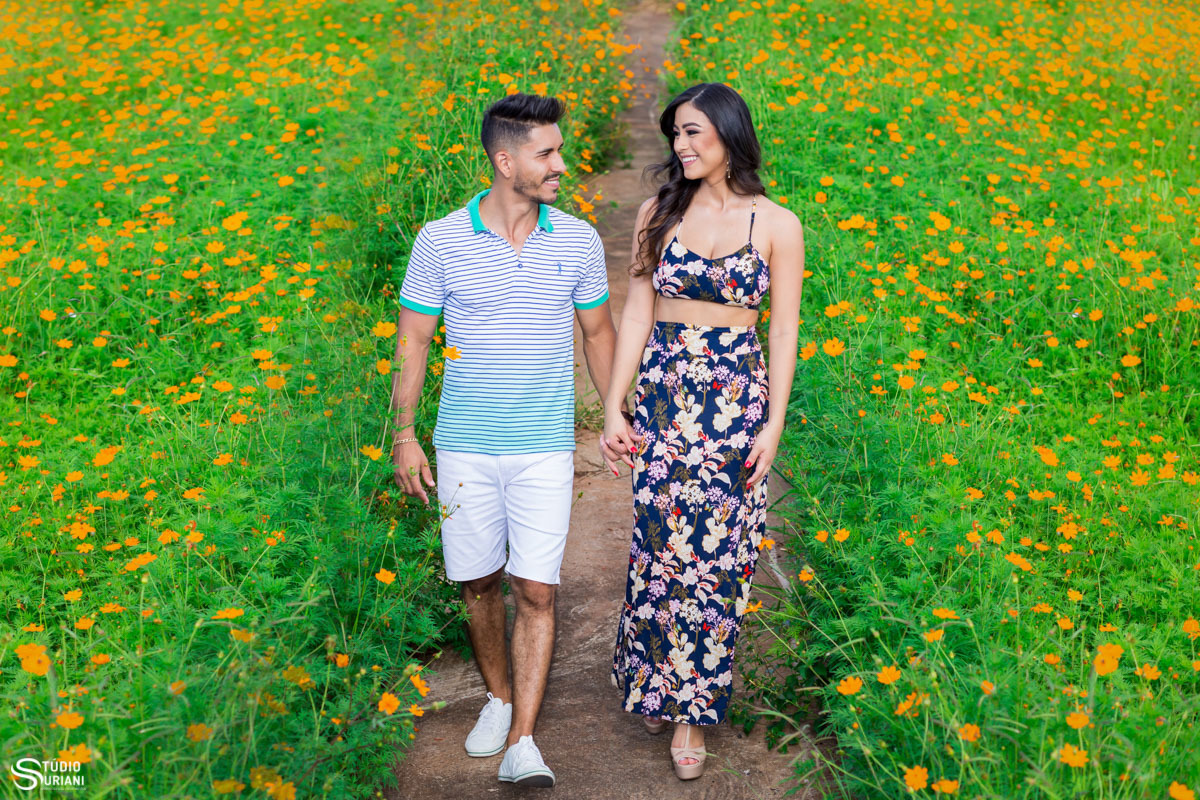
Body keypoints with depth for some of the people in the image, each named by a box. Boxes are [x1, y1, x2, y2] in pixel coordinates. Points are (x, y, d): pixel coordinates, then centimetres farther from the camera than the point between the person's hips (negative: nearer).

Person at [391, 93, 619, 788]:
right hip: (465, 444, 0)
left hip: (545, 447, 0)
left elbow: (598, 331, 12)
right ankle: (499, 697, 34)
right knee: (480, 581, 12)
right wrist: (405, 435, 0)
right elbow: (414, 339, 2)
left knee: (536, 591, -5)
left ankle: (523, 743, 2)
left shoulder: (579, 241, -1)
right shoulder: (441, 241, -5)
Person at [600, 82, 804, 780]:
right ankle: (657, 682, 25)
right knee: (661, 542, 2)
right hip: (664, 397, 1)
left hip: (737, 398, -1)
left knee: (718, 551, 2)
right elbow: (637, 315, 4)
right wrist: (614, 407, -1)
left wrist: (774, 423, -5)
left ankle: (694, 709, 16)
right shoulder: (660, 212, 5)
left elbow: (785, 331, 1)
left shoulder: (778, 225, 0)